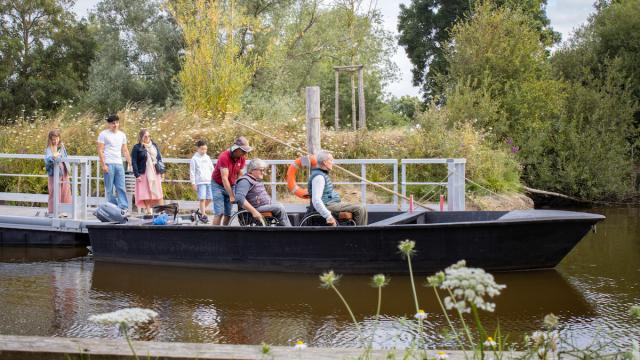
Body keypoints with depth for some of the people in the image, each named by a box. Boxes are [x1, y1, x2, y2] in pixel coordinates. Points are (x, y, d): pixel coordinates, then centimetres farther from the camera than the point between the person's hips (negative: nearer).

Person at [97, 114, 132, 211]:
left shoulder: (122, 135, 16)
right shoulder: (104, 134, 0)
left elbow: (125, 151, 19)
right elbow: (100, 150, -5)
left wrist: (130, 163, 11)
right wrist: (103, 165, -13)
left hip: (119, 164, 4)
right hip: (108, 164, -4)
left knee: (121, 187, -3)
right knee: (109, 188, -1)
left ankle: (124, 207, -6)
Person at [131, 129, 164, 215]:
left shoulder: (154, 145, 13)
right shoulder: (137, 148, -2)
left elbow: (159, 158, 17)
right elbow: (134, 162, -5)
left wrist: (162, 171, 11)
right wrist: (137, 175, -12)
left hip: (155, 173, 4)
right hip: (144, 174, -3)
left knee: (158, 193, 2)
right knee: (146, 193, -2)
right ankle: (148, 211, 2)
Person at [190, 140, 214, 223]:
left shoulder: (207, 158, 14)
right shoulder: (194, 159, 0)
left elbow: (212, 169, 20)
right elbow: (192, 172, -1)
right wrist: (193, 183, -6)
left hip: (209, 181, 5)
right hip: (200, 182, -5)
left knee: (209, 198, 3)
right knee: (202, 198, -11)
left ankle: (200, 211, 20)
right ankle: (203, 215, -5)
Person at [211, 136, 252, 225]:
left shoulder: (242, 158, -6)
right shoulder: (224, 157, -25)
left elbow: (239, 175, -4)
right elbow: (224, 178, -27)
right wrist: (232, 196, -30)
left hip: (230, 185, 5)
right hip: (218, 184, -5)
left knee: (228, 213, -4)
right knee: (219, 213, -15)